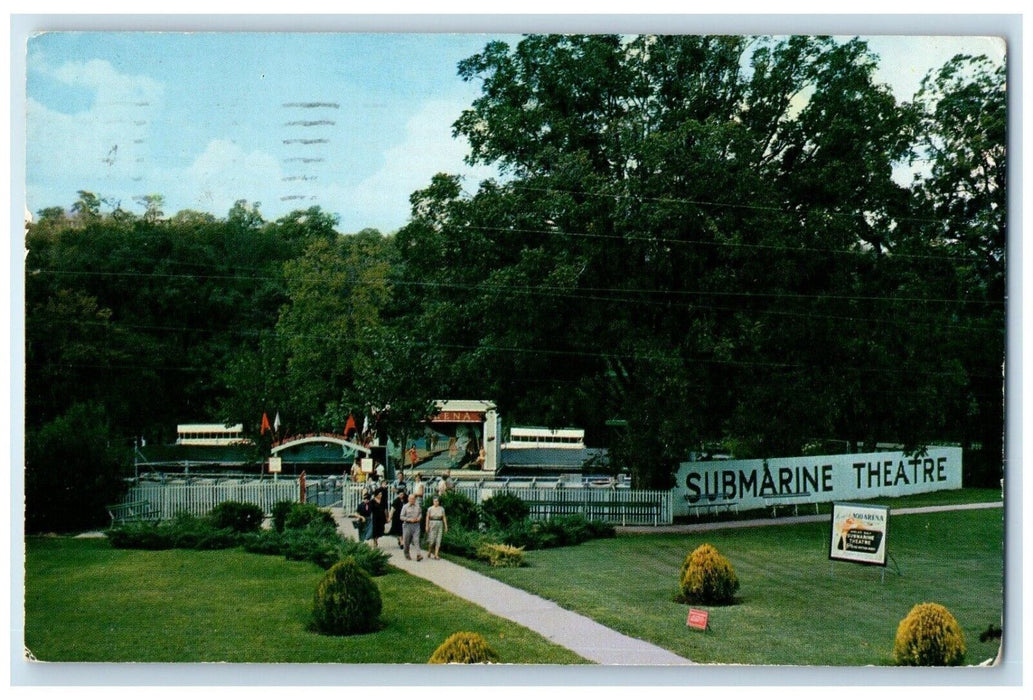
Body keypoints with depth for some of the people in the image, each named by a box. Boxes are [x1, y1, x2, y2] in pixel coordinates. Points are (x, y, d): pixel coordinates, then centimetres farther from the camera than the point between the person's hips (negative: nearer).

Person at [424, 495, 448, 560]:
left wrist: (446, 526, 3)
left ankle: (436, 554, 1)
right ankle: (429, 551, 21)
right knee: (432, 540, -5)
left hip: (440, 525, 2)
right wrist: (427, 526, -6)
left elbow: (444, 518, 6)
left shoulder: (442, 509, 3)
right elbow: (427, 518, 1)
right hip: (432, 525, -2)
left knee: (438, 540, -2)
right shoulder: (430, 509, -1)